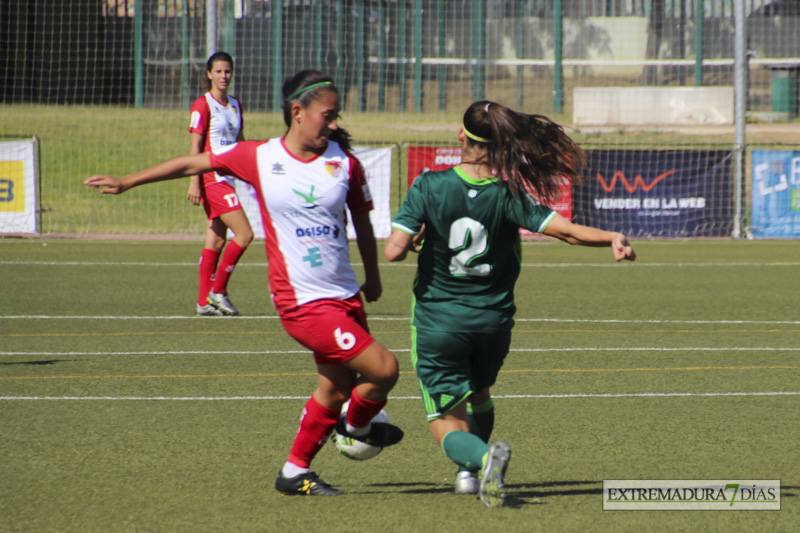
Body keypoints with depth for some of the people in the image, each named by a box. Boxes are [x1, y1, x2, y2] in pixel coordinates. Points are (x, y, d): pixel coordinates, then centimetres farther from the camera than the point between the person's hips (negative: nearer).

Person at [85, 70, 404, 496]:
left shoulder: (344, 162, 1)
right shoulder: (259, 158, -6)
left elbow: (362, 221, 15)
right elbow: (195, 164, 7)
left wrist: (372, 277, 24)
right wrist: (127, 182, 11)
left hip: (346, 296, 5)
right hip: (302, 301, -5)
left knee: (336, 387, 11)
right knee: (383, 369, -12)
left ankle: (295, 472, 30)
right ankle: (358, 425, 20)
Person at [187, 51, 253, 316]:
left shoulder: (235, 105, 14)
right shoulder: (203, 105, -8)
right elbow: (195, 146, -11)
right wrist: (194, 183, -17)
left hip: (229, 178, 8)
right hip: (212, 177, -7)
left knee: (217, 241, 7)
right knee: (244, 234, -13)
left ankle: (204, 302, 9)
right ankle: (218, 291, -4)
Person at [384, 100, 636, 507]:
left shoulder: (429, 187, -14)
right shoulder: (509, 195, -11)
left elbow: (394, 250, -17)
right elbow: (564, 230, -20)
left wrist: (415, 237, 2)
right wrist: (612, 238, -15)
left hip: (437, 322, -2)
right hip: (493, 320, 3)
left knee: (447, 424, 0)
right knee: (479, 394, 33)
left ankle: (483, 456, -28)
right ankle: (470, 472, 30)